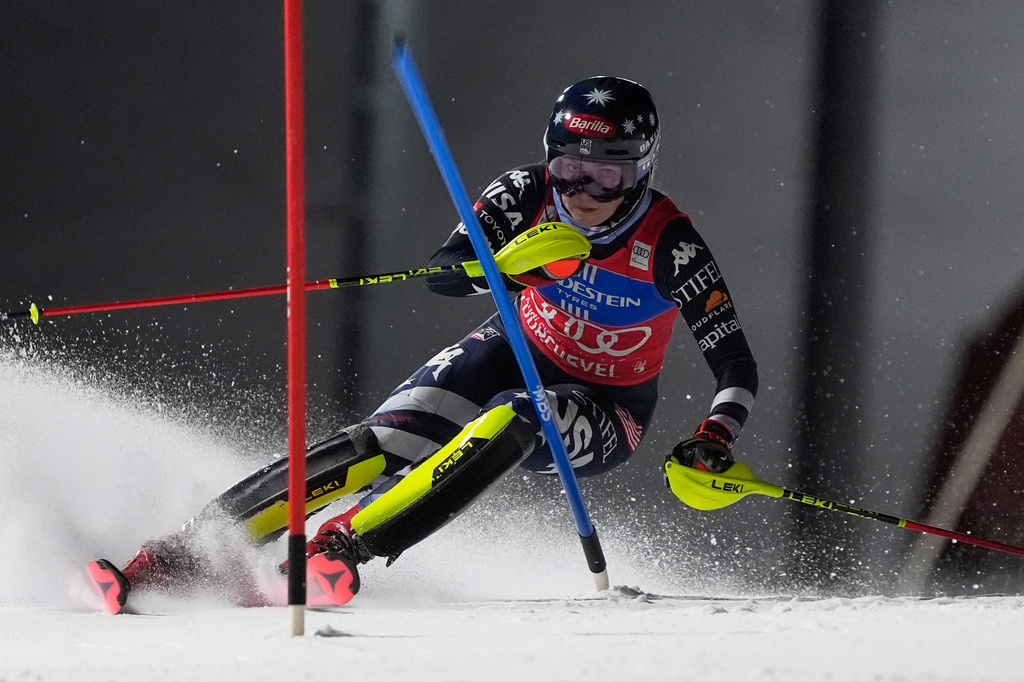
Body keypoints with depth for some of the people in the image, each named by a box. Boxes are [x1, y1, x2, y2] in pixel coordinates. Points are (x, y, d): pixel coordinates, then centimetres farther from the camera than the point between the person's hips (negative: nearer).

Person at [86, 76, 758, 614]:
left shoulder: (669, 245, -24)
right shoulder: (527, 194, -16)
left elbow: (738, 368, -21)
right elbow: (442, 275, -21)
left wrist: (715, 441, -39)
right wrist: (507, 261, -42)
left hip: (605, 414, -2)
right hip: (518, 353, 2)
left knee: (510, 420, -37)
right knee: (383, 444, -22)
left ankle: (347, 543, -42)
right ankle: (182, 553, -27)